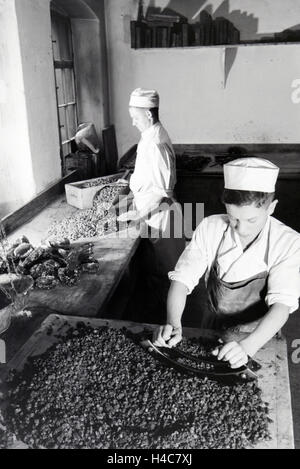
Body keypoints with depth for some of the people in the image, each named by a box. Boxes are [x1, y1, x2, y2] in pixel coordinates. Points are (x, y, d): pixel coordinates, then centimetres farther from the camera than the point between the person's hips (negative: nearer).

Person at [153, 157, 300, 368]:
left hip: (261, 338, -1)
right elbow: (182, 279, -14)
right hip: (213, 334, 2)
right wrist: (173, 324, -31)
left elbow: (282, 304, -23)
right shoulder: (210, 228, -12)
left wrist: (247, 347, -38)